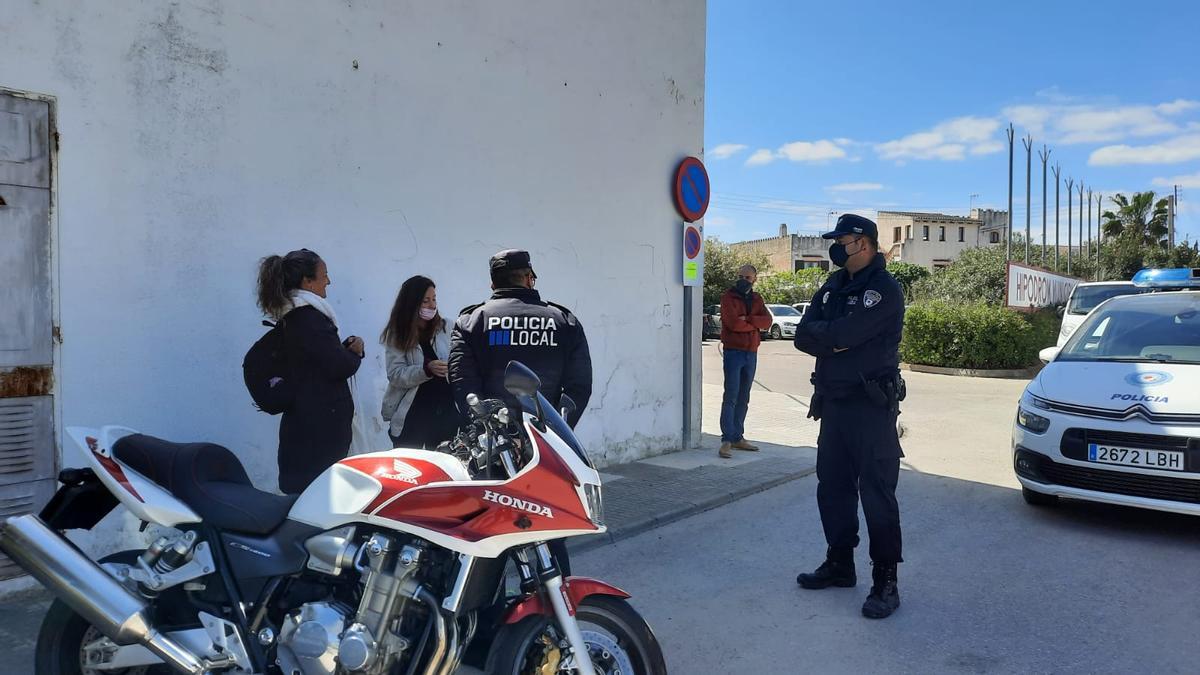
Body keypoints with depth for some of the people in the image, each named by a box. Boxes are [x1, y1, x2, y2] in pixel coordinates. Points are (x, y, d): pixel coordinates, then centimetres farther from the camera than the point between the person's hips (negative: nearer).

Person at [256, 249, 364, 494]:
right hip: (322, 426, -10)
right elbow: (341, 367, -18)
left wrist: (345, 347, 3)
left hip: (301, 420, 10)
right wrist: (355, 352, 1)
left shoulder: (291, 317, 14)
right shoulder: (311, 318, -15)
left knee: (301, 484, 11)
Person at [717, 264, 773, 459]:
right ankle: (727, 440, -9)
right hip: (733, 352, -6)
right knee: (731, 397, -9)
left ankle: (738, 437, 19)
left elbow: (767, 321, -2)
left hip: (751, 353, 6)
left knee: (743, 398, 11)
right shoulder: (729, 297, -4)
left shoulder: (757, 299, 14)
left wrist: (747, 319, -15)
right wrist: (754, 324, -6)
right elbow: (733, 322, -18)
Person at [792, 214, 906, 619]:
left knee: (877, 494, -4)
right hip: (833, 402, 8)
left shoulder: (884, 290, -12)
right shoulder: (833, 286, 13)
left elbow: (844, 333, -24)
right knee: (832, 487, 14)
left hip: (871, 406, -8)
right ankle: (840, 564, 28)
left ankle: (885, 582, 5)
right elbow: (802, 336, 5)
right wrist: (835, 339, -13)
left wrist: (820, 333, -5)